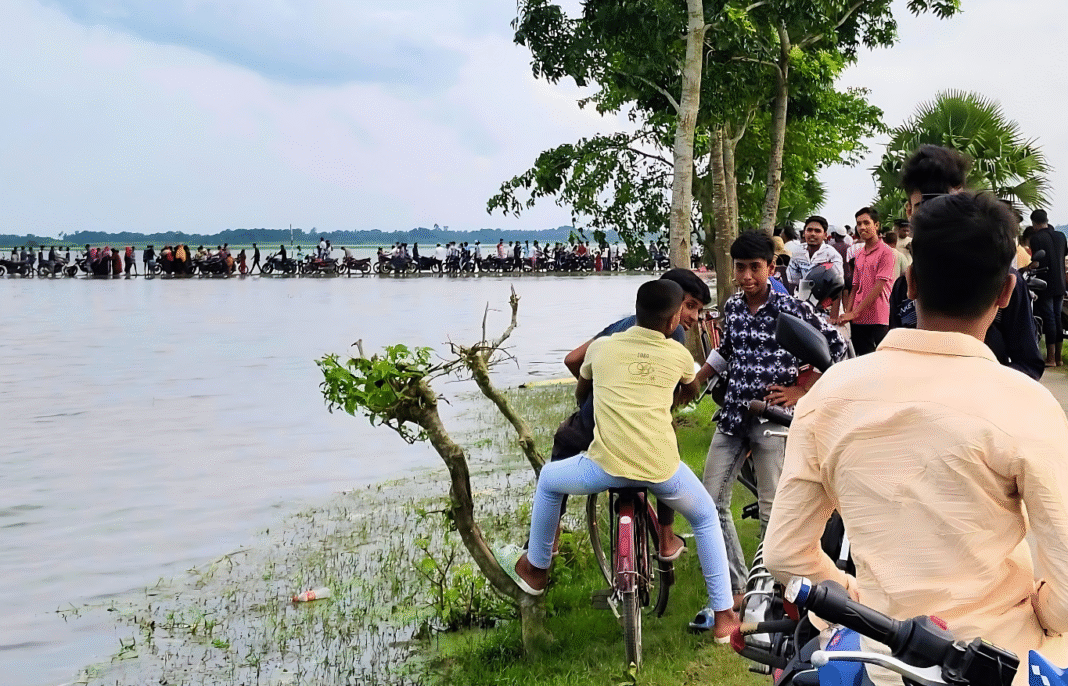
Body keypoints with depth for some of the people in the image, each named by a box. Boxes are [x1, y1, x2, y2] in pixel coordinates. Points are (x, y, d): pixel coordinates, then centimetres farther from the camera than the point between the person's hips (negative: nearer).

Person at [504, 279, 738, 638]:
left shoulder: (601, 347, 11)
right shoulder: (678, 354, 10)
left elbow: (580, 394, 31)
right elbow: (693, 390, 34)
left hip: (608, 466, 0)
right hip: (662, 470, 1)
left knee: (549, 478, 30)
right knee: (706, 518, 29)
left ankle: (535, 569, 41)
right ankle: (722, 615, 26)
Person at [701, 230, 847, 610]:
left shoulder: (791, 308, -9)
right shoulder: (732, 307, 7)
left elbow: (836, 345, -5)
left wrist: (801, 389, -5)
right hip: (732, 415, 6)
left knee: (772, 511, -2)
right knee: (711, 501, 3)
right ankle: (736, 586, 14)